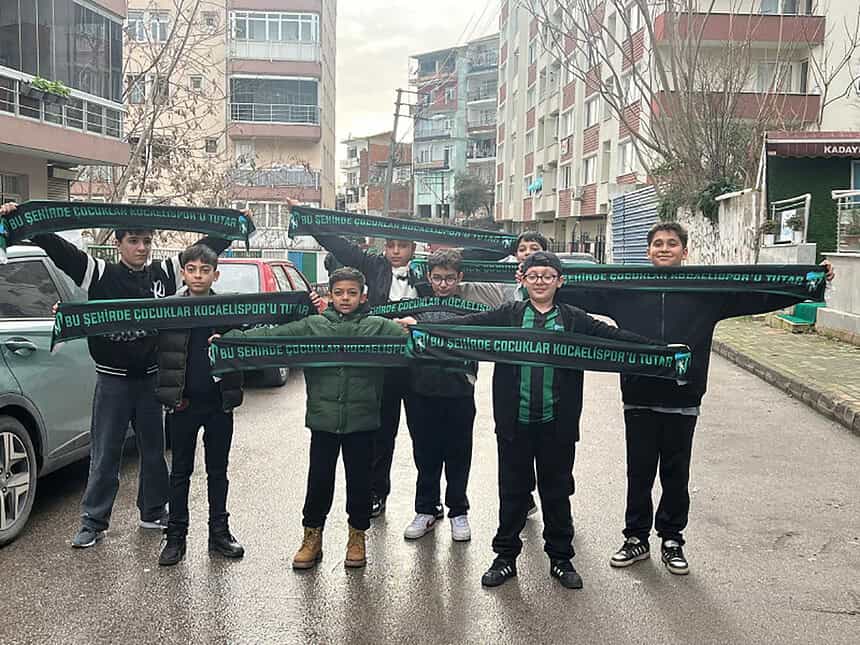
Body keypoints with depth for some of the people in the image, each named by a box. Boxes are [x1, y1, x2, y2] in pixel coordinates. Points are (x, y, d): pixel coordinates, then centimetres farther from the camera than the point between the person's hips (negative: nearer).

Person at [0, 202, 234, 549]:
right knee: (104, 455, 4)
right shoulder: (100, 274, -5)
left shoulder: (164, 273, 2)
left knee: (154, 450, 14)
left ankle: (154, 512, 30)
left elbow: (205, 248, 8)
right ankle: (93, 522, 16)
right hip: (113, 380, -3)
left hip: (151, 378, 3)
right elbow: (56, 247, -11)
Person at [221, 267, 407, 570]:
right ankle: (312, 537, 28)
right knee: (319, 480, 9)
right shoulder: (312, 326, 4)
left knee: (359, 480, 10)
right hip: (323, 419, 1)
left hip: (362, 420, 0)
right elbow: (272, 334, -1)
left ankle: (357, 536, 31)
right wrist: (229, 337, -8)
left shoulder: (377, 327, 1)